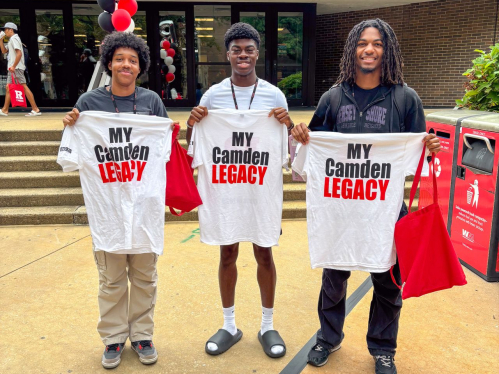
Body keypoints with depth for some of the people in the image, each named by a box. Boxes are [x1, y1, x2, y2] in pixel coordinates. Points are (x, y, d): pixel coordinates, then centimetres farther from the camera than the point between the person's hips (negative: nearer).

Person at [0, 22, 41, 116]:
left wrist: (13, 66, -22)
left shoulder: (14, 39, -9)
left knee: (24, 86, -13)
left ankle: (35, 109, -16)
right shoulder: (11, 40, 22)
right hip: (12, 68, 10)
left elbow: (19, 53, -20)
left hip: (16, 68, -10)